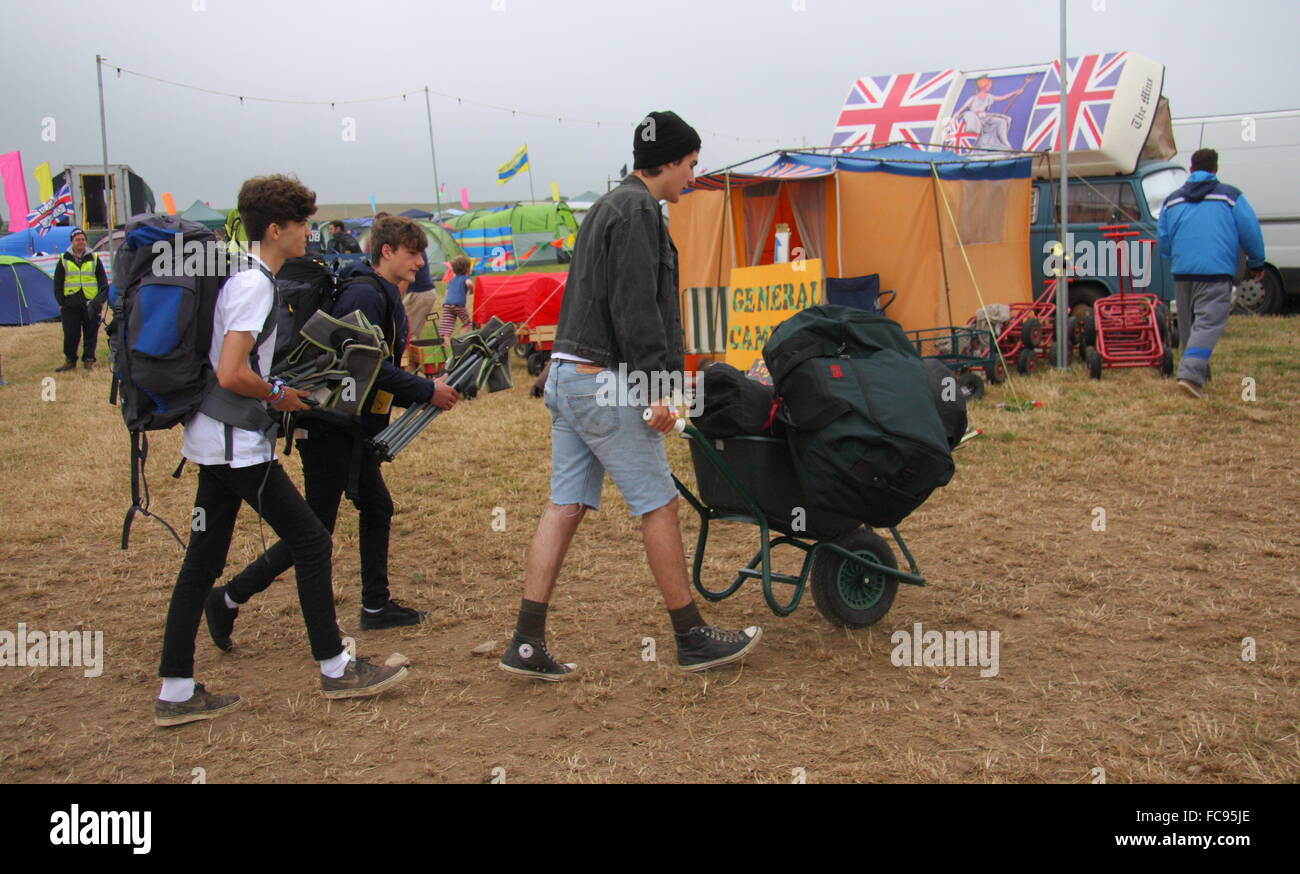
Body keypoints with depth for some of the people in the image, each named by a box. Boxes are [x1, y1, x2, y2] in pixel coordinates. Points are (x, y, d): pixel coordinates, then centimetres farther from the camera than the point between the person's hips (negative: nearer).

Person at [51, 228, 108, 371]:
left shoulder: (94, 259, 8)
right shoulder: (64, 260, 7)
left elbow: (103, 283, 10)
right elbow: (57, 285, 10)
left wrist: (100, 300, 2)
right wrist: (61, 302, 2)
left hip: (91, 305, 0)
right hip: (70, 306, 0)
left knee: (91, 334, 3)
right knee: (71, 335, 1)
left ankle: (88, 360, 13)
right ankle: (70, 360, 12)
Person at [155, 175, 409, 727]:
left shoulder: (237, 275, 14)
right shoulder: (255, 285, -16)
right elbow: (231, 375, -25)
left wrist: (272, 392, 16)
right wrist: (280, 395, -10)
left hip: (211, 443, 10)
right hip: (239, 446, -10)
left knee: (202, 561, 10)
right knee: (311, 543, 0)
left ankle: (176, 692, 16)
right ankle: (336, 670, 11)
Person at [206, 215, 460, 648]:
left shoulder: (385, 299, 15)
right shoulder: (364, 295, -17)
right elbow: (372, 366, -24)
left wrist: (425, 393, 4)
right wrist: (427, 391, -17)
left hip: (355, 432, 10)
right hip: (330, 430, -10)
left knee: (377, 509, 15)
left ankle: (376, 606, 26)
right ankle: (229, 599, 6)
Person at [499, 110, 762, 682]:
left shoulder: (607, 207, 21)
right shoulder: (638, 211, -11)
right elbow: (636, 309, -20)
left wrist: (654, 375, 26)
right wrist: (656, 387, -19)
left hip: (566, 374, 10)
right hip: (605, 383, -10)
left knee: (565, 505, 7)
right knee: (658, 505, -1)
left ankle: (526, 645, 7)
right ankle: (692, 639, 10)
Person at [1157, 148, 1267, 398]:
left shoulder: (1172, 200, 14)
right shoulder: (1230, 196, 3)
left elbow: (1162, 238, 18)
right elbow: (1251, 231, 2)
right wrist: (1256, 264, 16)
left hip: (1182, 271, 4)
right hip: (1216, 272, -4)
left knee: (1187, 325, 16)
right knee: (1209, 323, -10)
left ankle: (1198, 372, 26)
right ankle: (1190, 374, -26)